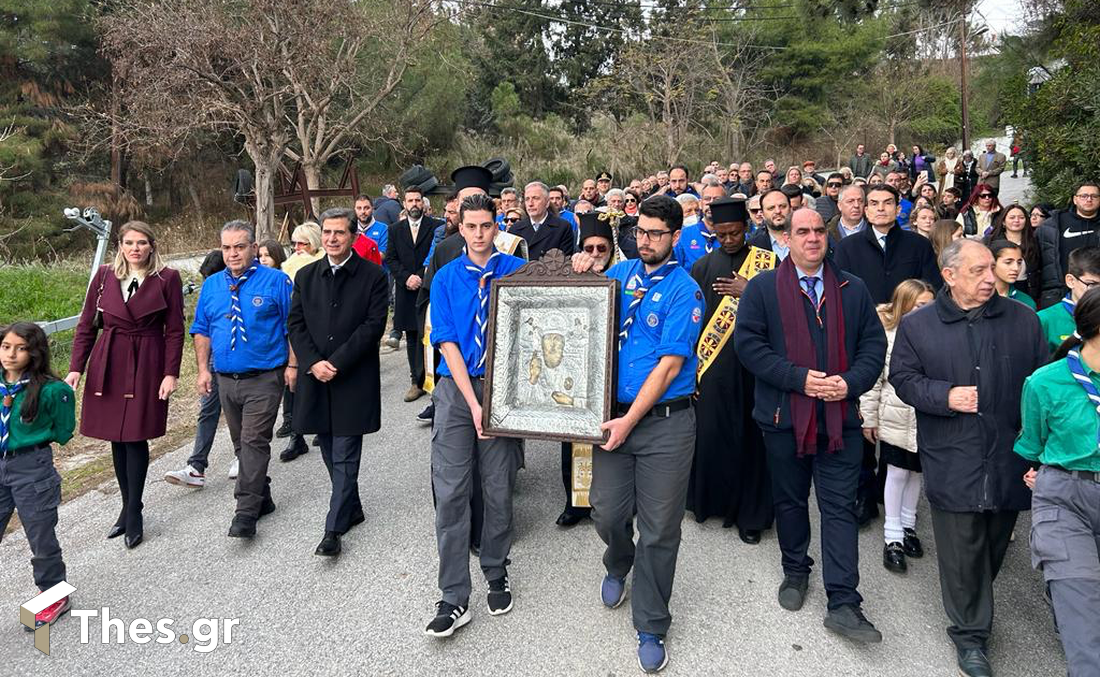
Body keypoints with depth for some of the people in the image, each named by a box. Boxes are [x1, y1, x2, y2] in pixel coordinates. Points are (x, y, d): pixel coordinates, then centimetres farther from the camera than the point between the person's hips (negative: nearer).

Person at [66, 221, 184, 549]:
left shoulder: (167, 278, -3)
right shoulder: (104, 276, 6)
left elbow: (175, 330, -3)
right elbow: (87, 325, 8)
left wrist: (171, 373, -9)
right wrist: (76, 368, 1)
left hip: (146, 365, -3)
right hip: (108, 365, 4)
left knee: (136, 437, -3)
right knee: (117, 438, 9)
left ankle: (133, 512, 9)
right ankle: (128, 507, 22)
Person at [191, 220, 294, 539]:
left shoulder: (276, 281, -5)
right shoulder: (211, 285, 10)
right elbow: (201, 331, 15)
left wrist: (292, 364, -10)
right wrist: (203, 369, 8)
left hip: (264, 379, -6)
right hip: (225, 379, 6)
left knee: (254, 442, -10)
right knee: (242, 444, 14)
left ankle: (247, 512, -6)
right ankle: (262, 498, 29)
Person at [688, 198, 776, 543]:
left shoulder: (767, 263, 4)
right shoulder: (704, 266, 7)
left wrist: (749, 291, -11)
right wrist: (693, 355, 1)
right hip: (714, 365, 1)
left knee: (751, 437, 3)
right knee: (711, 433, 4)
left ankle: (750, 514, 14)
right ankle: (710, 499, 24)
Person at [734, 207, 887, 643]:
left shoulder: (853, 290, 8)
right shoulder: (763, 288, -1)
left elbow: (873, 344, 7)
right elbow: (748, 344, -9)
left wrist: (851, 382, -12)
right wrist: (798, 377, -17)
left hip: (841, 415, 1)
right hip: (784, 415, -1)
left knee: (840, 507, 0)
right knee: (790, 501, 14)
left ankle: (843, 604, 5)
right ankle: (795, 571, 36)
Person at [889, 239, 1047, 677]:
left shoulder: (1023, 320, 4)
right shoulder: (917, 325, -1)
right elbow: (903, 379, 1)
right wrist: (946, 395, -15)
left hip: (1009, 458, 3)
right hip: (953, 462, -3)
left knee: (994, 545, 17)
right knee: (962, 550, 4)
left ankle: (973, 616, 41)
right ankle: (970, 635, 19)